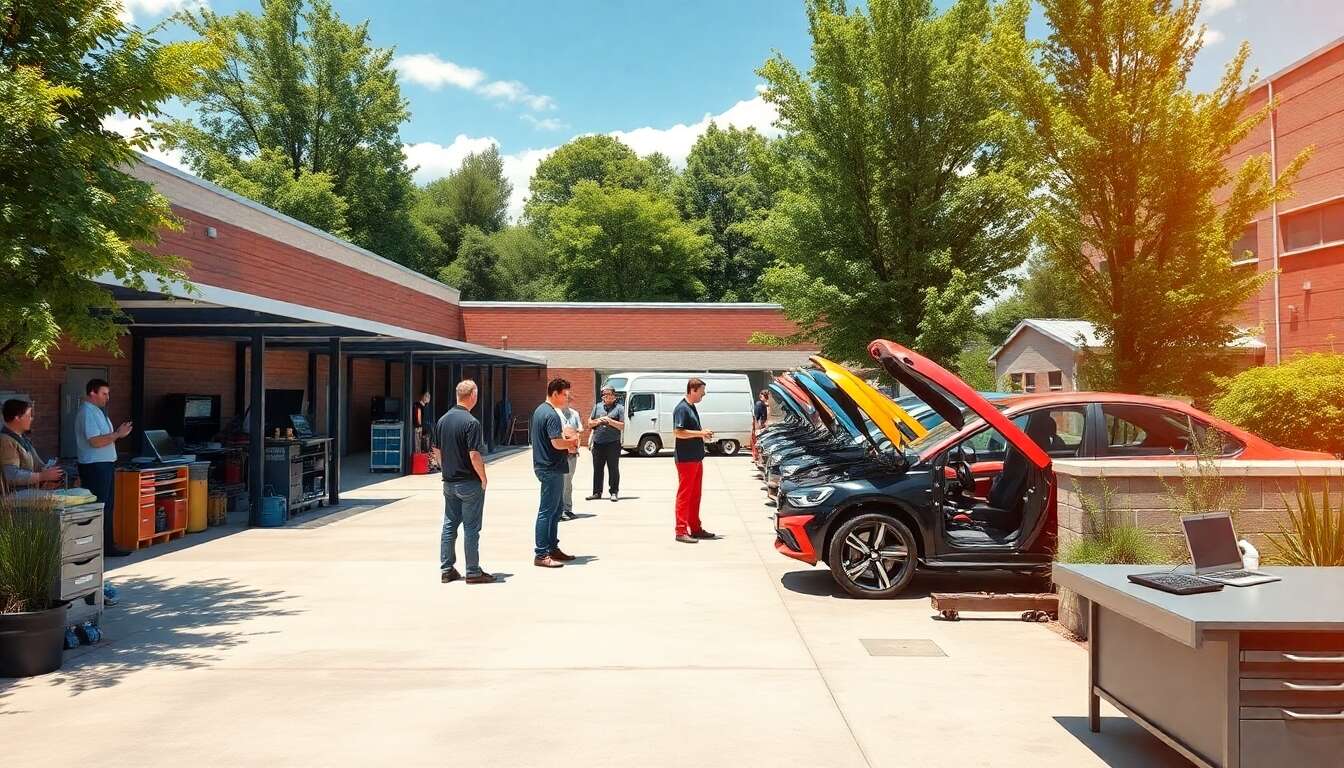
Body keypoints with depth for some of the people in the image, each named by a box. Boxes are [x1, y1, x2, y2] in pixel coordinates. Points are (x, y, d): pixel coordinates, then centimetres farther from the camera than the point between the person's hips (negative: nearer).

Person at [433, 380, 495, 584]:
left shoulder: (442, 420, 6)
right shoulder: (471, 422, -18)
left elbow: (437, 451, 11)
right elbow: (474, 455, -20)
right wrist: (484, 478, -9)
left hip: (449, 482, 7)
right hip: (469, 483, -7)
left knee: (449, 525, 13)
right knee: (471, 528, 0)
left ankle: (446, 570, 18)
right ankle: (473, 572, 6)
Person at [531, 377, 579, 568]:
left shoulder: (540, 410, 13)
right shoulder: (552, 415, -18)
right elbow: (557, 443, -27)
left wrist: (564, 437, 13)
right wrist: (572, 441, -6)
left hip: (544, 466, 10)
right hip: (552, 469, -10)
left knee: (555, 509, 17)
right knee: (547, 511, -6)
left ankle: (553, 548, 24)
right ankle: (541, 555, -1)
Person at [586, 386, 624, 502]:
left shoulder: (619, 408, 2)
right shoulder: (597, 407, 14)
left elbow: (622, 426, -5)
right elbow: (589, 424, 15)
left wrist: (610, 421, -14)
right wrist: (598, 421, -4)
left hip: (613, 444, -4)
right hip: (598, 443, 4)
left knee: (613, 469, 0)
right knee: (597, 469, 9)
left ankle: (614, 492, 8)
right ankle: (597, 492, 17)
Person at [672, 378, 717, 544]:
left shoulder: (692, 408, 16)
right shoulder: (682, 408, -14)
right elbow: (677, 432, -22)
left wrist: (703, 434, 8)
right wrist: (700, 433, -18)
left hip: (696, 458, 10)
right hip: (686, 459, -10)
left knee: (695, 495, 14)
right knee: (684, 495, -5)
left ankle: (695, 528, 22)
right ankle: (681, 531, -1)